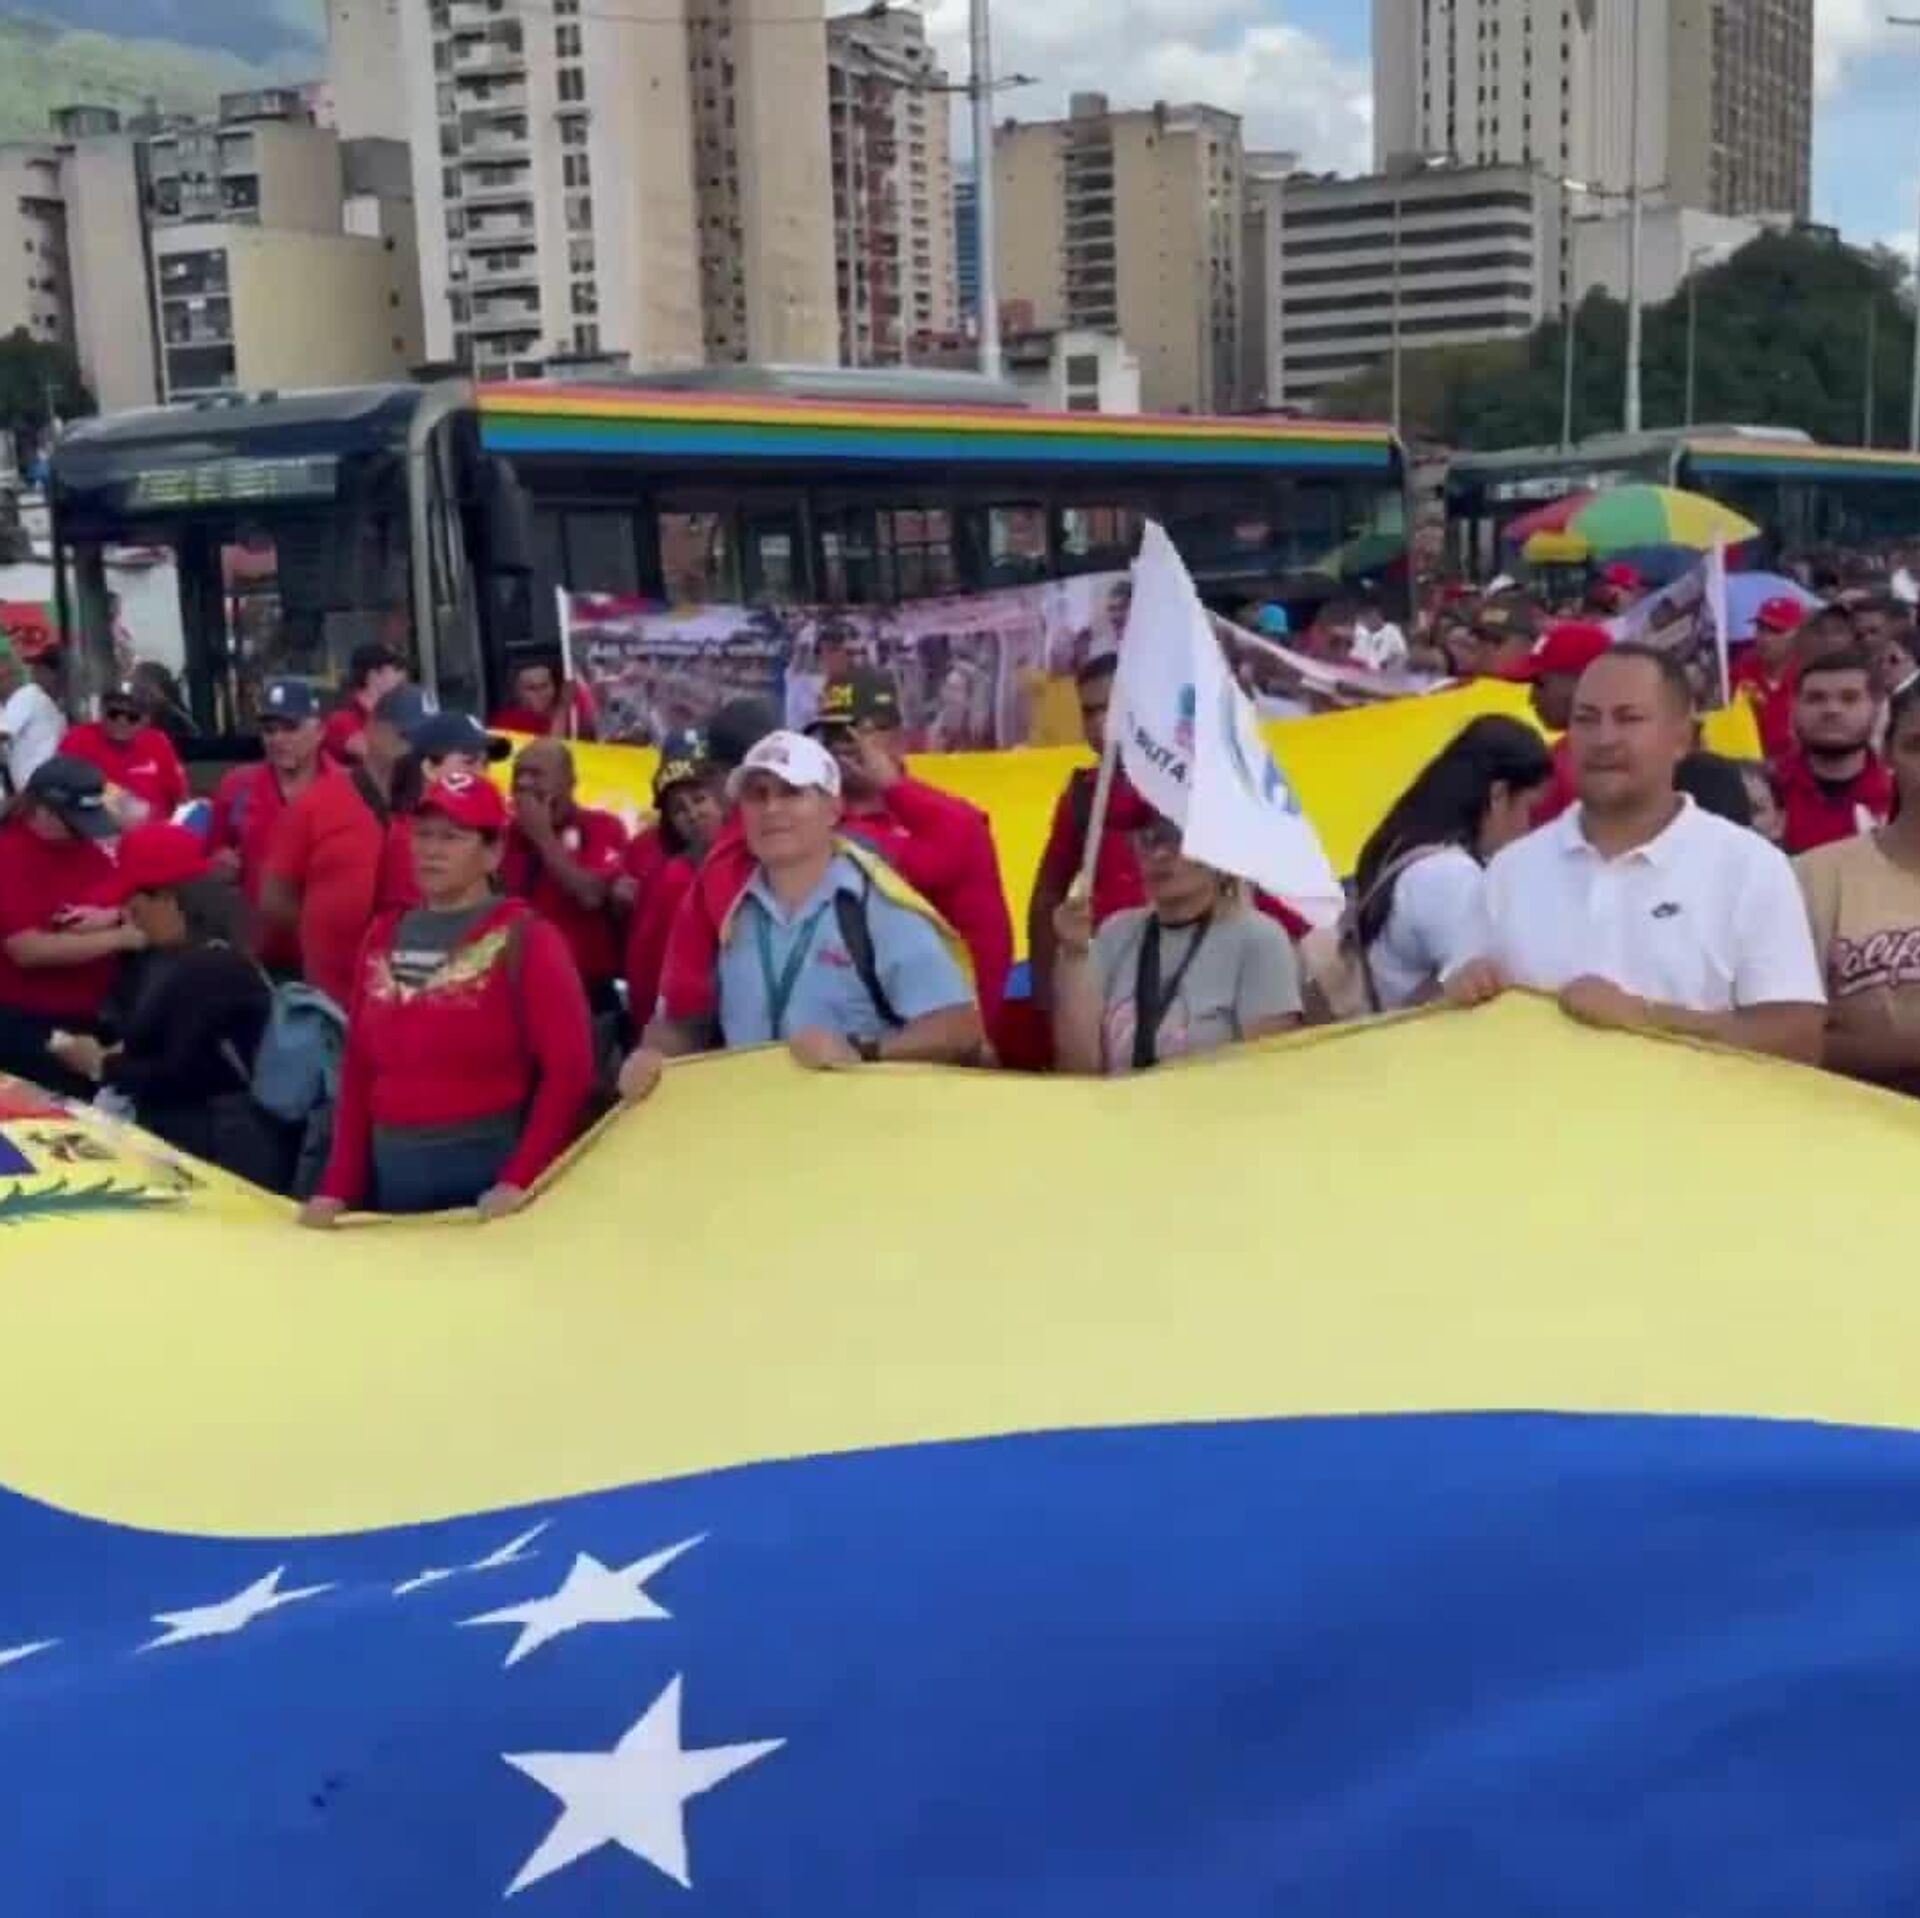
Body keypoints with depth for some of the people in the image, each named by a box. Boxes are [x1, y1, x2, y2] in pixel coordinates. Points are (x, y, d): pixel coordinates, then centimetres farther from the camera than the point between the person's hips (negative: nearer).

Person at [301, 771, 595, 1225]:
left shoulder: (525, 940, -4)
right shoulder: (384, 937, 11)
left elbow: (569, 1071, -11)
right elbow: (357, 1071, 12)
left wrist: (520, 1181, -17)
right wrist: (338, 1187, 7)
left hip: (487, 1170, -5)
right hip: (391, 1171, 5)